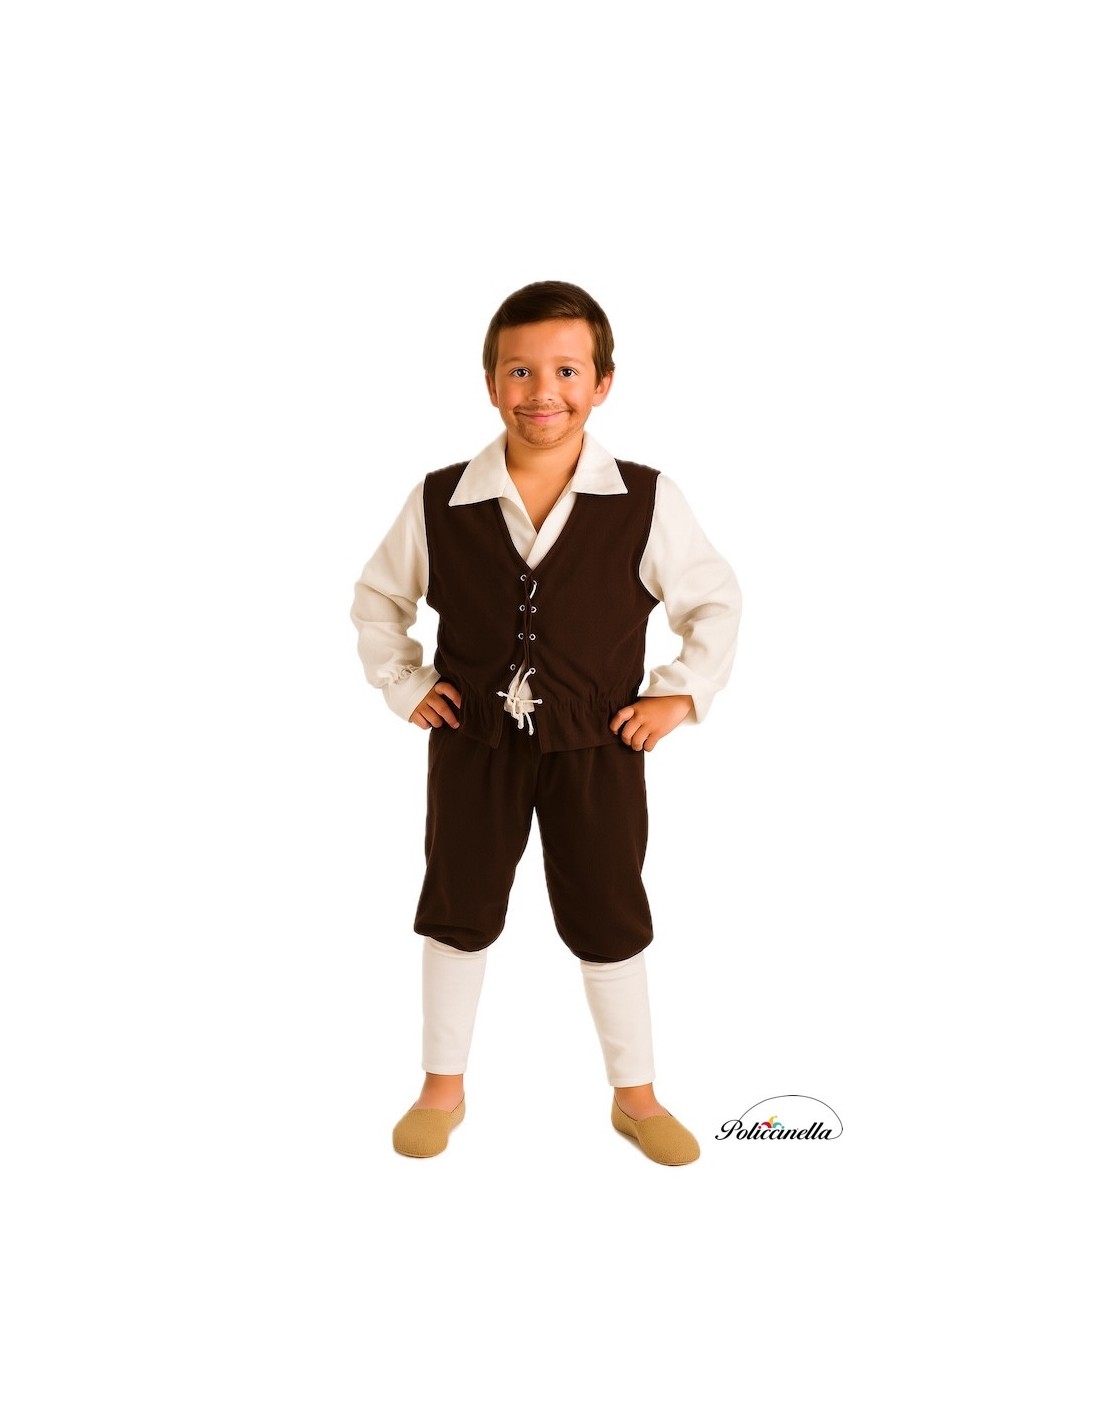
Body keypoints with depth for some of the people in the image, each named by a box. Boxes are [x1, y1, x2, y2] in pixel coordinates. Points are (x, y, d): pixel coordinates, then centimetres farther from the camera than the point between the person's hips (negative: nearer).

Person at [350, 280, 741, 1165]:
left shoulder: (646, 503, -11)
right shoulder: (439, 504, -9)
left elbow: (716, 598, 3)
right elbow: (378, 600, 8)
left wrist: (683, 694, -2)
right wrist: (405, 687, 1)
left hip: (597, 750, 0)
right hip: (473, 744, 1)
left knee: (610, 920, 13)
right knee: (459, 914, 15)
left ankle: (636, 1095, 34)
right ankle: (444, 1087, 36)